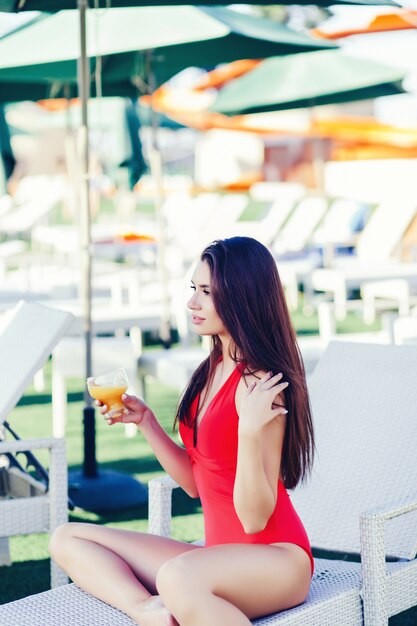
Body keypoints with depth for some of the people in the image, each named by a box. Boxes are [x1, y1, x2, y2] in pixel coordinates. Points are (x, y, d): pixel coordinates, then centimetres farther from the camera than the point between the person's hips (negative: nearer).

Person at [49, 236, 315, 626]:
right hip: (221, 555, 10)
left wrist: (250, 431, -31)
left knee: (178, 577, -42)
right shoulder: (211, 372, 9)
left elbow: (255, 518, -19)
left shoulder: (259, 385, -17)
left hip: (276, 557, -10)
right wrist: (143, 420, 7)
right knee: (67, 540, 3)